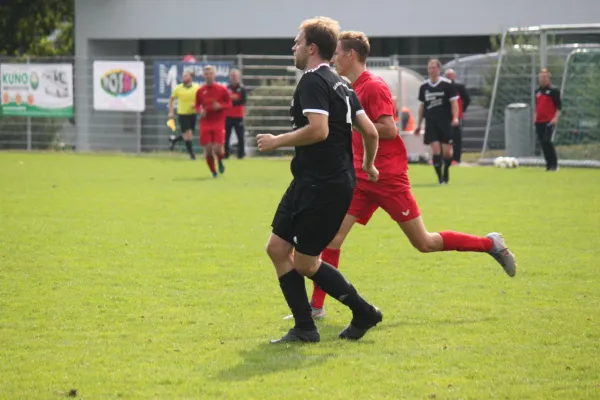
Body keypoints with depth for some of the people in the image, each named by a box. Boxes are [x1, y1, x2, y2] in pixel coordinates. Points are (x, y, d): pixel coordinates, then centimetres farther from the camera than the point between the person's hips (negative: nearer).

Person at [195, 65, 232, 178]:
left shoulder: (222, 89, -1)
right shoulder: (200, 91, 4)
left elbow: (229, 104, 4)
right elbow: (197, 105, 14)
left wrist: (220, 106, -16)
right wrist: (200, 110, -8)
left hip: (218, 123, -2)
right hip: (205, 123, 2)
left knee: (217, 149, -13)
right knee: (208, 150, -4)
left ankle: (221, 161, 23)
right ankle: (213, 172, 15)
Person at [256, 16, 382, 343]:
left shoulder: (313, 81, -13)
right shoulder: (340, 85, 15)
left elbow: (318, 130, -26)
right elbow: (370, 131, 13)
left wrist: (277, 142, -15)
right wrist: (368, 165, 30)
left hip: (322, 187, -10)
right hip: (309, 183, 10)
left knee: (304, 263, -2)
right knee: (277, 248, 9)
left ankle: (363, 313, 9)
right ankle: (304, 328, 9)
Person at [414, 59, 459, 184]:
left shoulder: (447, 84, -3)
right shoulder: (424, 86, 8)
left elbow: (454, 102, -2)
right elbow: (422, 106, 16)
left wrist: (455, 118, -17)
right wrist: (418, 125, 16)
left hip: (445, 123, -2)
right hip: (431, 123, 2)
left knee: (447, 152, 0)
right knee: (435, 150, -8)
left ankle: (446, 170, 28)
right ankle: (440, 178, -3)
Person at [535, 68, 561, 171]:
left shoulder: (553, 90, -3)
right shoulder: (537, 91, 17)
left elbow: (559, 106, -6)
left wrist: (555, 118, -16)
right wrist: (535, 118, 18)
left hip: (550, 121, -7)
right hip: (539, 122, 7)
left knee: (547, 141, -17)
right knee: (543, 143, 5)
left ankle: (554, 164, -12)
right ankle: (549, 163, 12)